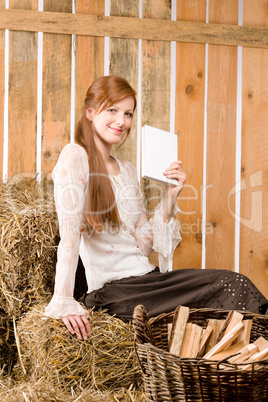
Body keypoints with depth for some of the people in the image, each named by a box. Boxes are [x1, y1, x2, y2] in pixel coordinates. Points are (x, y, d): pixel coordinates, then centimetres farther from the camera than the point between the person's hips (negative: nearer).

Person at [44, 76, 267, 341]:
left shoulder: (127, 171, 16)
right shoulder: (75, 157, -7)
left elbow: (144, 244, 10)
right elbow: (69, 232, -19)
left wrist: (170, 197, 0)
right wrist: (62, 301, -26)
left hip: (146, 278, 7)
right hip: (112, 290, -7)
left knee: (234, 283, -15)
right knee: (233, 285, -19)